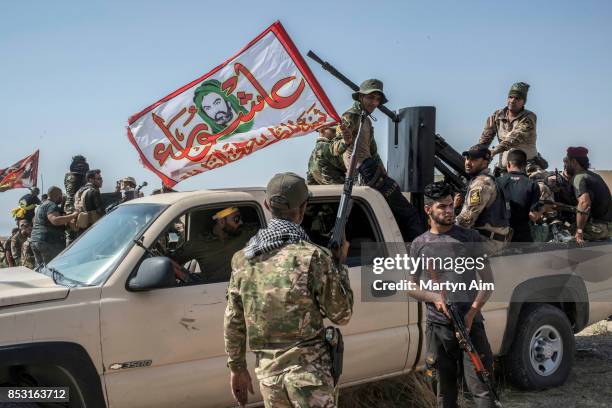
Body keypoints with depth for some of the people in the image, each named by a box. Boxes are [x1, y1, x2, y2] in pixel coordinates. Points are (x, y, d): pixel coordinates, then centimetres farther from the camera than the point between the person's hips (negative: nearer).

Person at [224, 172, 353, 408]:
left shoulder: (242, 259, 1)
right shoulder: (313, 257, -15)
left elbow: (233, 323, 7)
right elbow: (342, 315, -6)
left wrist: (237, 367, 19)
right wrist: (339, 262, 4)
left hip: (267, 371, 5)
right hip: (308, 370, -5)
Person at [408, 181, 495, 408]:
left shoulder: (470, 238, 4)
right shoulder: (419, 244, 8)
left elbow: (488, 281, 4)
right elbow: (412, 287, 13)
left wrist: (472, 313, -10)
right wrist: (434, 297, -8)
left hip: (471, 324, -1)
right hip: (437, 327, 2)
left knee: (480, 388, -7)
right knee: (445, 389, 10)